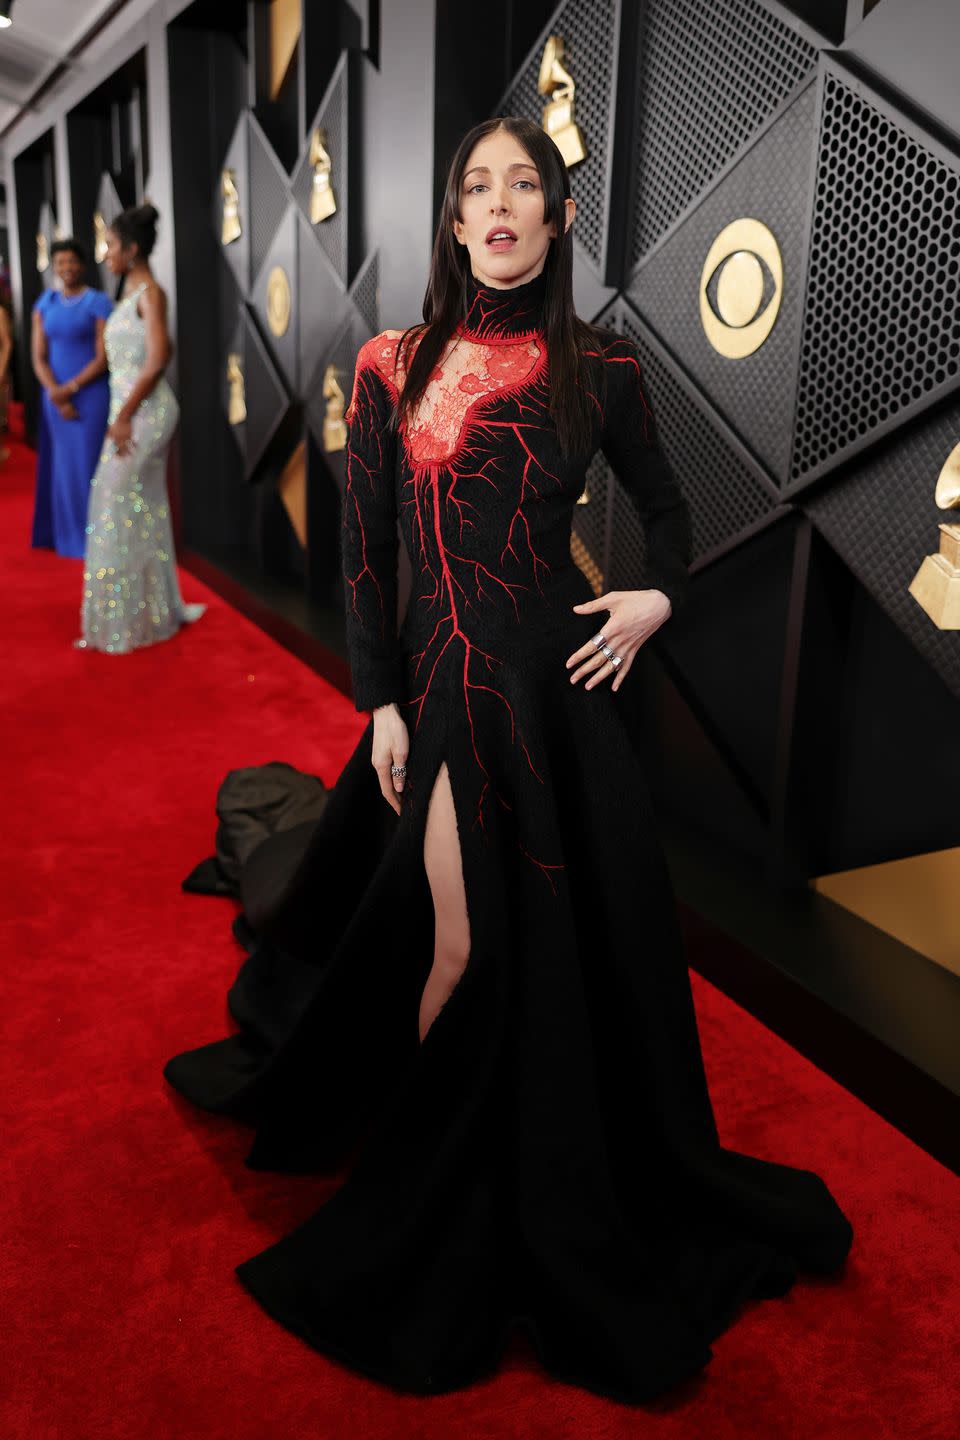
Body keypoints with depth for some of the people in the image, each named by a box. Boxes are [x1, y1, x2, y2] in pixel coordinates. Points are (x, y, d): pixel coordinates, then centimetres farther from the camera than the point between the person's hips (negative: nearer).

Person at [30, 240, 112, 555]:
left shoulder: (100, 303, -6)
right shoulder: (45, 303, 7)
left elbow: (104, 358, -12)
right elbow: (38, 357, 1)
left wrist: (70, 389, -17)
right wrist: (56, 396, -13)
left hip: (92, 395, -5)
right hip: (57, 398, 5)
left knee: (91, 465, -2)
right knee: (62, 465, 9)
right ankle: (66, 531, 21)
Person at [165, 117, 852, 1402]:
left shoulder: (601, 370, 3)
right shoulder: (394, 366, 2)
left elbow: (667, 508, 16)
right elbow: (364, 551, 1)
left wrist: (658, 597, -3)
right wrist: (382, 704, -4)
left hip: (557, 681, 1)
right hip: (440, 684, -1)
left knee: (574, 940, 10)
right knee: (465, 943, 4)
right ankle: (444, 1204, 31)